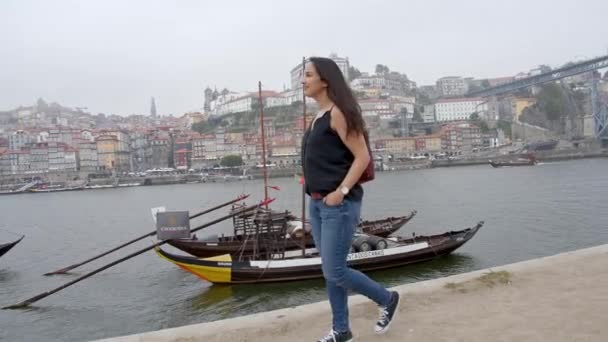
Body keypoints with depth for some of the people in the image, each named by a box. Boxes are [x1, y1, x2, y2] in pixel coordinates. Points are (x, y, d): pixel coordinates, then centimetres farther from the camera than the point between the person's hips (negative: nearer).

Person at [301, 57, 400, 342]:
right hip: (317, 204, 9)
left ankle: (387, 300, 22)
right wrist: (315, 194, 12)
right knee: (330, 271, 13)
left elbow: (362, 157, -16)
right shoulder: (319, 116, 14)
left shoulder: (338, 113, -12)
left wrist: (341, 192, -20)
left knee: (335, 272, -3)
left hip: (339, 204, -9)